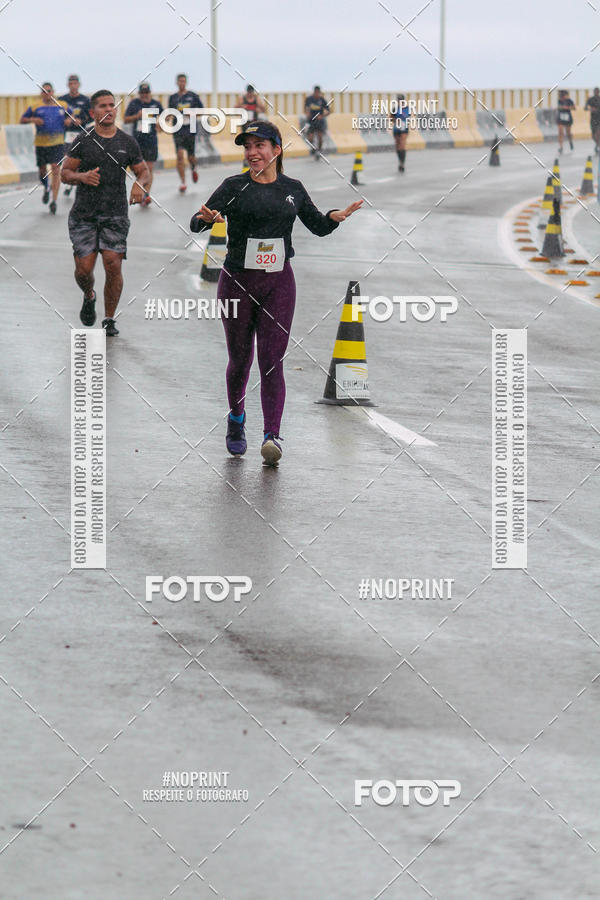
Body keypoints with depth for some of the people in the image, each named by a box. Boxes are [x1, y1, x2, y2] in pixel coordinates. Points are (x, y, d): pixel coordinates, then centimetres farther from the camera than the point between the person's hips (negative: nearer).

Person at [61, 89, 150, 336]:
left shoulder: (127, 142, 7)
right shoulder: (83, 142, 2)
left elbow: (143, 172, 16)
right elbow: (65, 173, 4)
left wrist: (140, 184, -7)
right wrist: (82, 177, -18)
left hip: (115, 214, 1)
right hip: (84, 214, -1)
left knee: (113, 265, -11)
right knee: (84, 268, -5)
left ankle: (109, 320, 3)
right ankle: (89, 297, 30)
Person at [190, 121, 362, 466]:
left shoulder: (292, 189, 6)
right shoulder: (235, 187, -1)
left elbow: (319, 226, 15)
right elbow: (196, 222, -9)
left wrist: (337, 216, -7)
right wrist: (206, 218, -33)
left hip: (278, 282, 0)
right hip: (238, 282, 0)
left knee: (272, 360, -8)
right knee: (240, 359, 9)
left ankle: (272, 436, -14)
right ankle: (236, 420, 34)